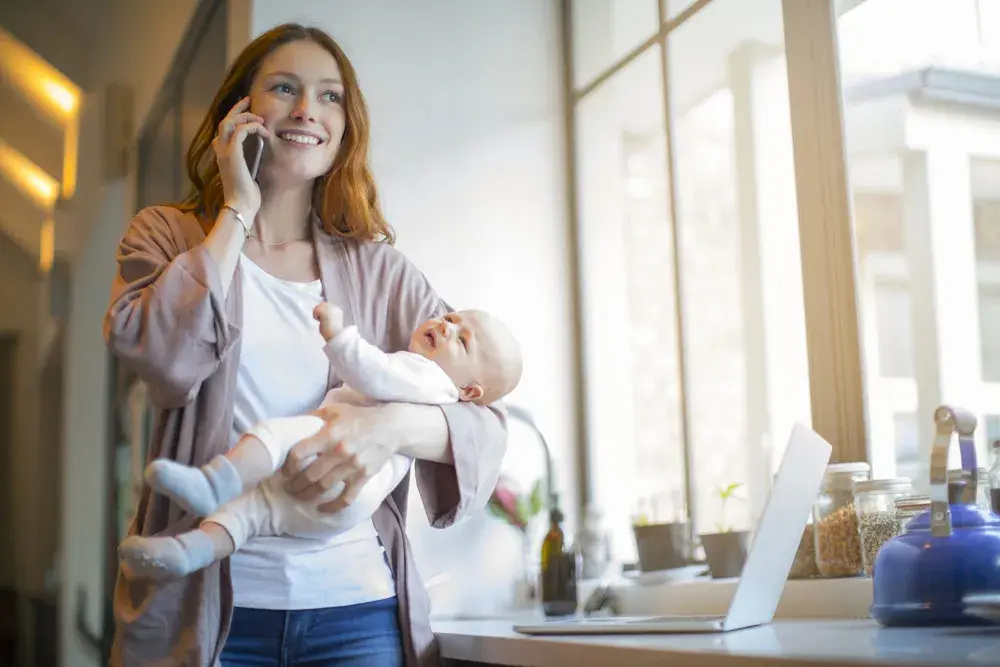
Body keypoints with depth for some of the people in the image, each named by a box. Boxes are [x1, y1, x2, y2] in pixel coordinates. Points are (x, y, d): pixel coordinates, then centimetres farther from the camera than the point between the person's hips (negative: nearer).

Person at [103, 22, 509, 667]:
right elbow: (165, 356, -14)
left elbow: (488, 421, -1)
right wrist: (237, 209, -4)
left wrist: (392, 425, -22)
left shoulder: (382, 269, 7)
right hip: (207, 604, -1)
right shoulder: (166, 234, 7)